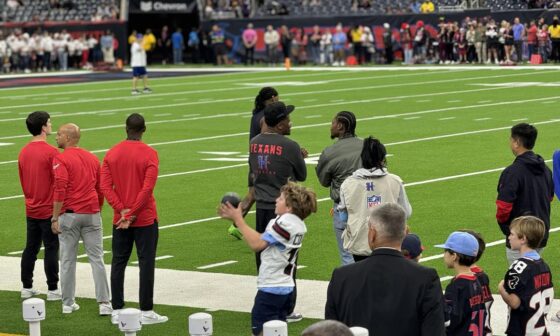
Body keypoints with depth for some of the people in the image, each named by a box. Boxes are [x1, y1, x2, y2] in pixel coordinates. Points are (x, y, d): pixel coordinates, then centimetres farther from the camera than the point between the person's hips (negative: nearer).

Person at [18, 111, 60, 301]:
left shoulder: (23, 152, 4)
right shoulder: (51, 152, -16)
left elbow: (22, 181, 12)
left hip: (31, 210, 6)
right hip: (49, 210, -6)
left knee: (30, 248, 13)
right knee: (51, 249, 0)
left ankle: (26, 287, 17)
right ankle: (53, 289, 5)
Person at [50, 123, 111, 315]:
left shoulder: (60, 159, -7)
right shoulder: (92, 158, 12)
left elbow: (60, 190, -16)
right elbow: (100, 189, 16)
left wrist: (55, 218, -14)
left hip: (69, 214, -4)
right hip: (92, 213, 4)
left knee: (67, 260, 5)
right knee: (96, 259, 4)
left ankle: (68, 303, 10)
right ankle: (104, 303, -1)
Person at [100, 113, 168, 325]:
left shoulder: (112, 153, 2)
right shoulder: (149, 154, -10)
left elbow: (105, 186, -4)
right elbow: (148, 188, -16)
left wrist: (122, 211, -7)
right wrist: (131, 214, -11)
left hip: (120, 219, 4)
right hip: (145, 219, -4)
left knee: (118, 264, 10)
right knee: (146, 264, 2)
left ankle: (117, 311, 12)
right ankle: (146, 312, 3)